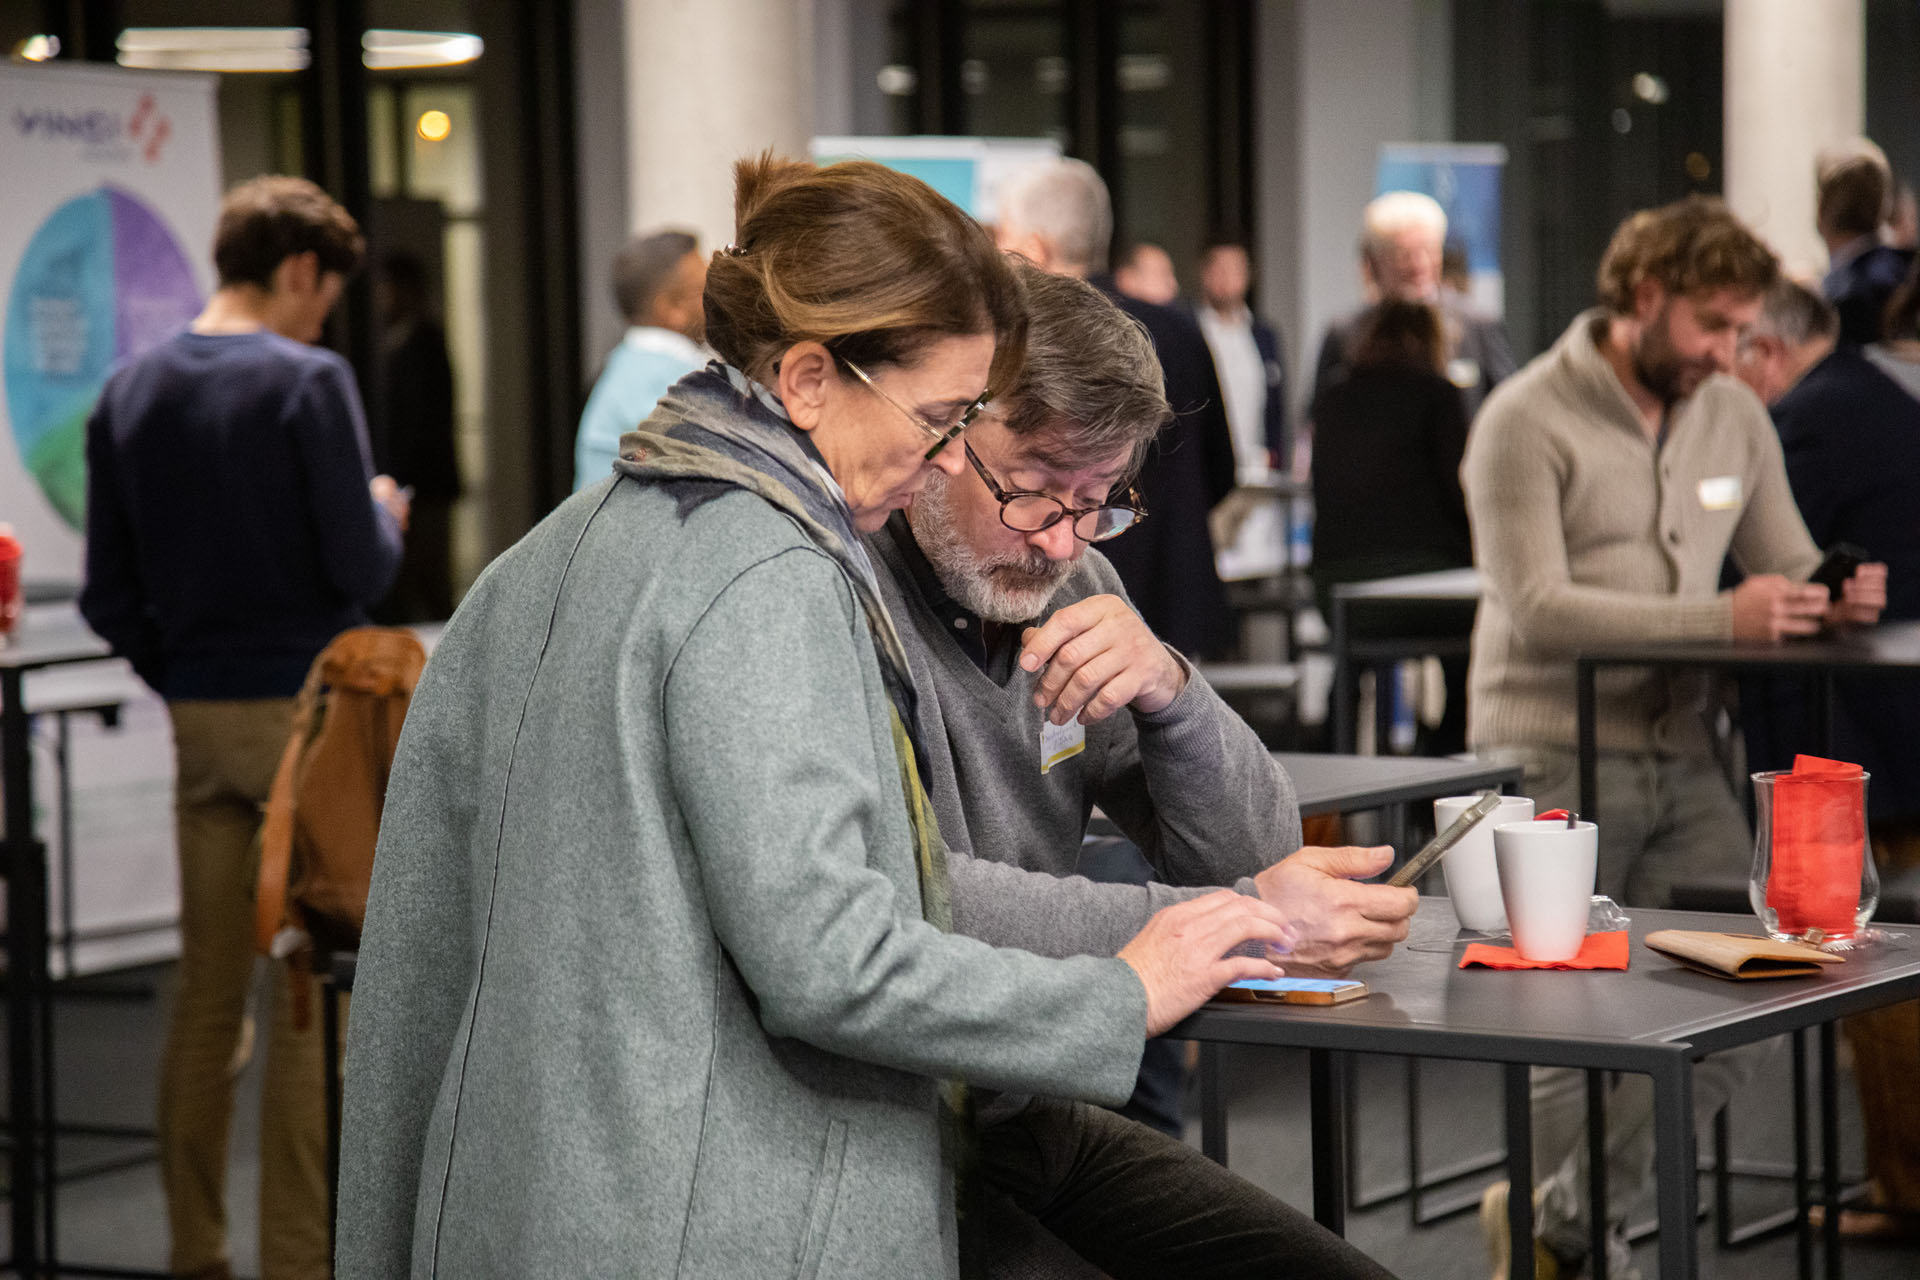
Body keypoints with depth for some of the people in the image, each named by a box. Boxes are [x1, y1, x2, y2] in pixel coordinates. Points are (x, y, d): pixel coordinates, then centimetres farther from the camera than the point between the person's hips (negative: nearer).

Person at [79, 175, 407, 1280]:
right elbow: (361, 570, -13)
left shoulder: (129, 395, 7)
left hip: (201, 726, 6)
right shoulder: (310, 382, -11)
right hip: (310, 712, -6)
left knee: (207, 998, 11)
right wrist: (388, 516, 7)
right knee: (311, 1001, -1)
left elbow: (111, 599, 7)